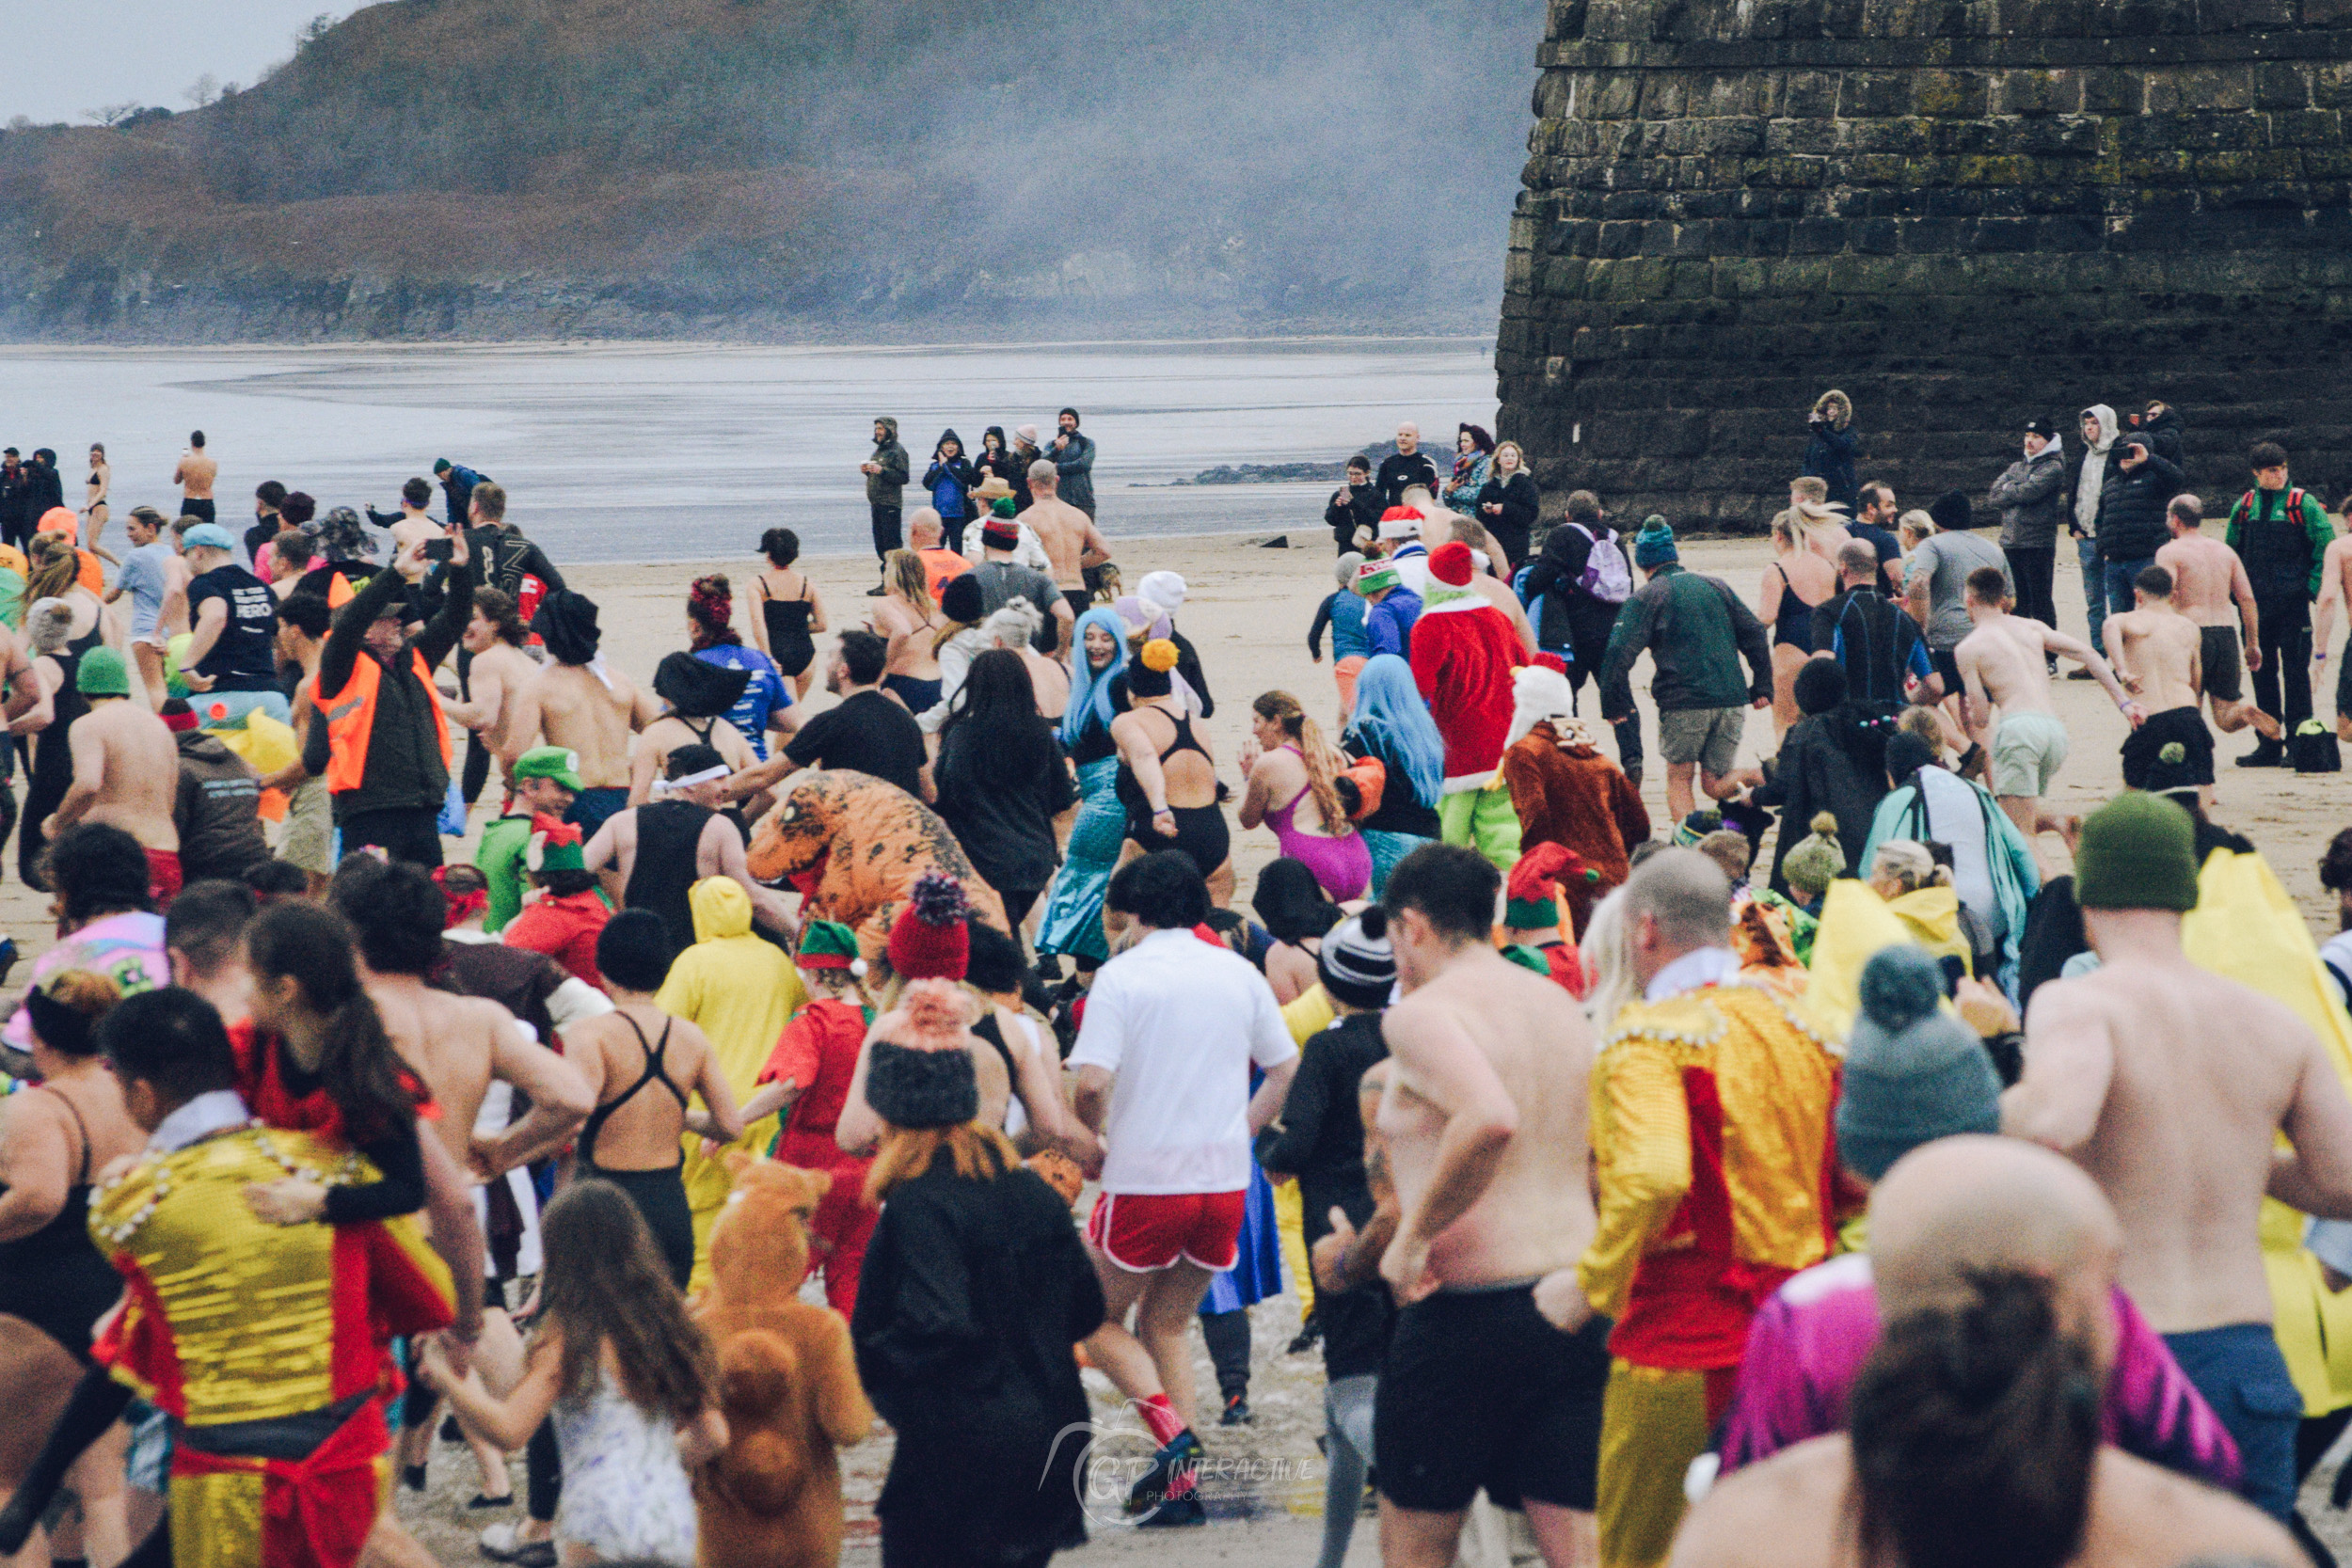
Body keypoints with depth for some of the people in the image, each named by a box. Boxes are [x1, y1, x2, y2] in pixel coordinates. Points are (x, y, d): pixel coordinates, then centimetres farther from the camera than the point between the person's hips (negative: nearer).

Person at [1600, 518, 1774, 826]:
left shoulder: (1646, 598, 2)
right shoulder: (1716, 587, 16)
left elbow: (1619, 653, -8)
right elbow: (1754, 633, 14)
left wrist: (1614, 705, -2)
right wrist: (1762, 688, 18)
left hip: (1683, 702, -4)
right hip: (1731, 702, 4)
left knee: (1678, 778, 12)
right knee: (1715, 784, 9)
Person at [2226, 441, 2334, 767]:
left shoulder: (2303, 504, -2)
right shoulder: (2244, 506, 10)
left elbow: (2326, 548, -2)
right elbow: (2232, 553, 18)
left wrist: (2312, 588, -9)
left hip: (2293, 603, -4)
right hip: (2255, 604, 4)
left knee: (2295, 672, -3)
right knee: (2262, 672, 7)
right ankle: (2268, 745, 13)